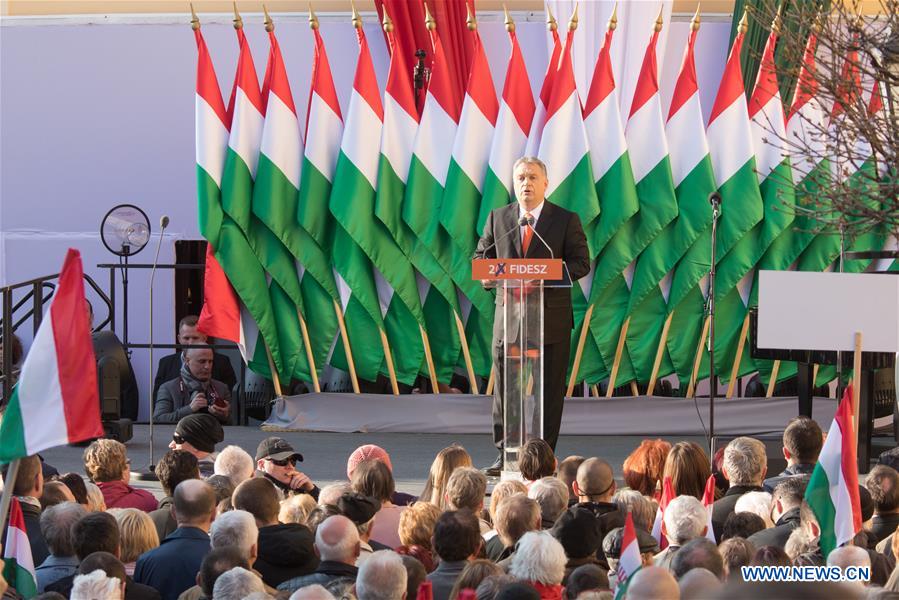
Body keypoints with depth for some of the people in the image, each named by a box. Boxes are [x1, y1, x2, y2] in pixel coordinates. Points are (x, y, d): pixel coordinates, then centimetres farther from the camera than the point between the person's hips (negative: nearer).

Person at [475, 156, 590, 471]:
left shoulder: (566, 220, 3)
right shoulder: (498, 218, 10)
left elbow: (581, 263, -2)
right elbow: (481, 256, 15)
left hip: (551, 315, -2)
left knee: (549, 389, 1)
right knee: (505, 386, 1)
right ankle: (504, 454, 6)